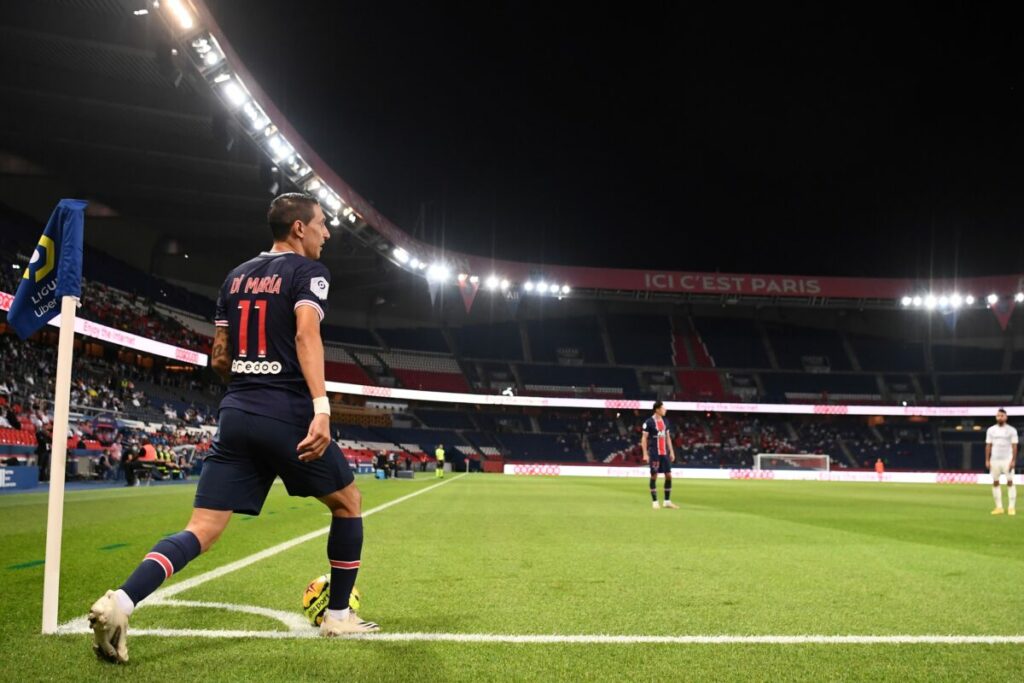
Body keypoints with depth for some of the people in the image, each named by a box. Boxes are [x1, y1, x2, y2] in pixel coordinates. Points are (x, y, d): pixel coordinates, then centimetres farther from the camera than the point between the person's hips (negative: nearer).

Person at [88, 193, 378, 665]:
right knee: (347, 502, 16)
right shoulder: (308, 271, -1)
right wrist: (321, 406, -30)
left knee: (202, 530, 2)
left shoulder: (236, 276, 19)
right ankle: (338, 616, 21)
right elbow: (306, 333, -20)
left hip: (236, 414, 6)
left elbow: (219, 359, 20)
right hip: (288, 414, -5)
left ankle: (119, 602, -20)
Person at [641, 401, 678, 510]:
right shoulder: (649, 422, -7)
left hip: (664, 453, 6)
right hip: (654, 453, -6)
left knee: (669, 475, 3)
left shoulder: (665, 421, 12)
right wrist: (645, 453, -13)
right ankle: (654, 502, 5)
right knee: (654, 476, -2)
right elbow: (644, 438, -8)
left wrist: (671, 451, 13)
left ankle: (667, 501, 12)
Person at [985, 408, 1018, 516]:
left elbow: (1014, 446, -4)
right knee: (995, 483, 2)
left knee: (1010, 482, -7)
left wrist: (1013, 461, -12)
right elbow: (988, 446, 7)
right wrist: (987, 460, 2)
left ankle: (1012, 507, -4)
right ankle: (999, 507, 8)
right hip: (994, 460, 3)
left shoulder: (1011, 430, -1)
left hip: (1007, 460, -3)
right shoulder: (991, 430, 6)